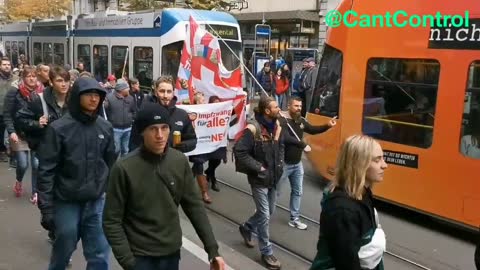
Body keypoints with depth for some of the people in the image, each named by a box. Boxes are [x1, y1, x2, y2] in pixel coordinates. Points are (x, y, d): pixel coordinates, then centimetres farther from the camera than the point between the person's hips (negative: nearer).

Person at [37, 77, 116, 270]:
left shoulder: (105, 128, 2)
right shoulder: (59, 129, -9)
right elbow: (46, 171, -9)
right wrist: (46, 208, -10)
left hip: (97, 203, 3)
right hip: (67, 203, -2)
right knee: (63, 252, 16)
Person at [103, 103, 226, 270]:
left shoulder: (180, 161, -5)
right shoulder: (124, 168, -15)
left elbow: (194, 206, 1)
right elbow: (112, 221, -10)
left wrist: (212, 249, -2)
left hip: (172, 252, 4)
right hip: (140, 256, -3)